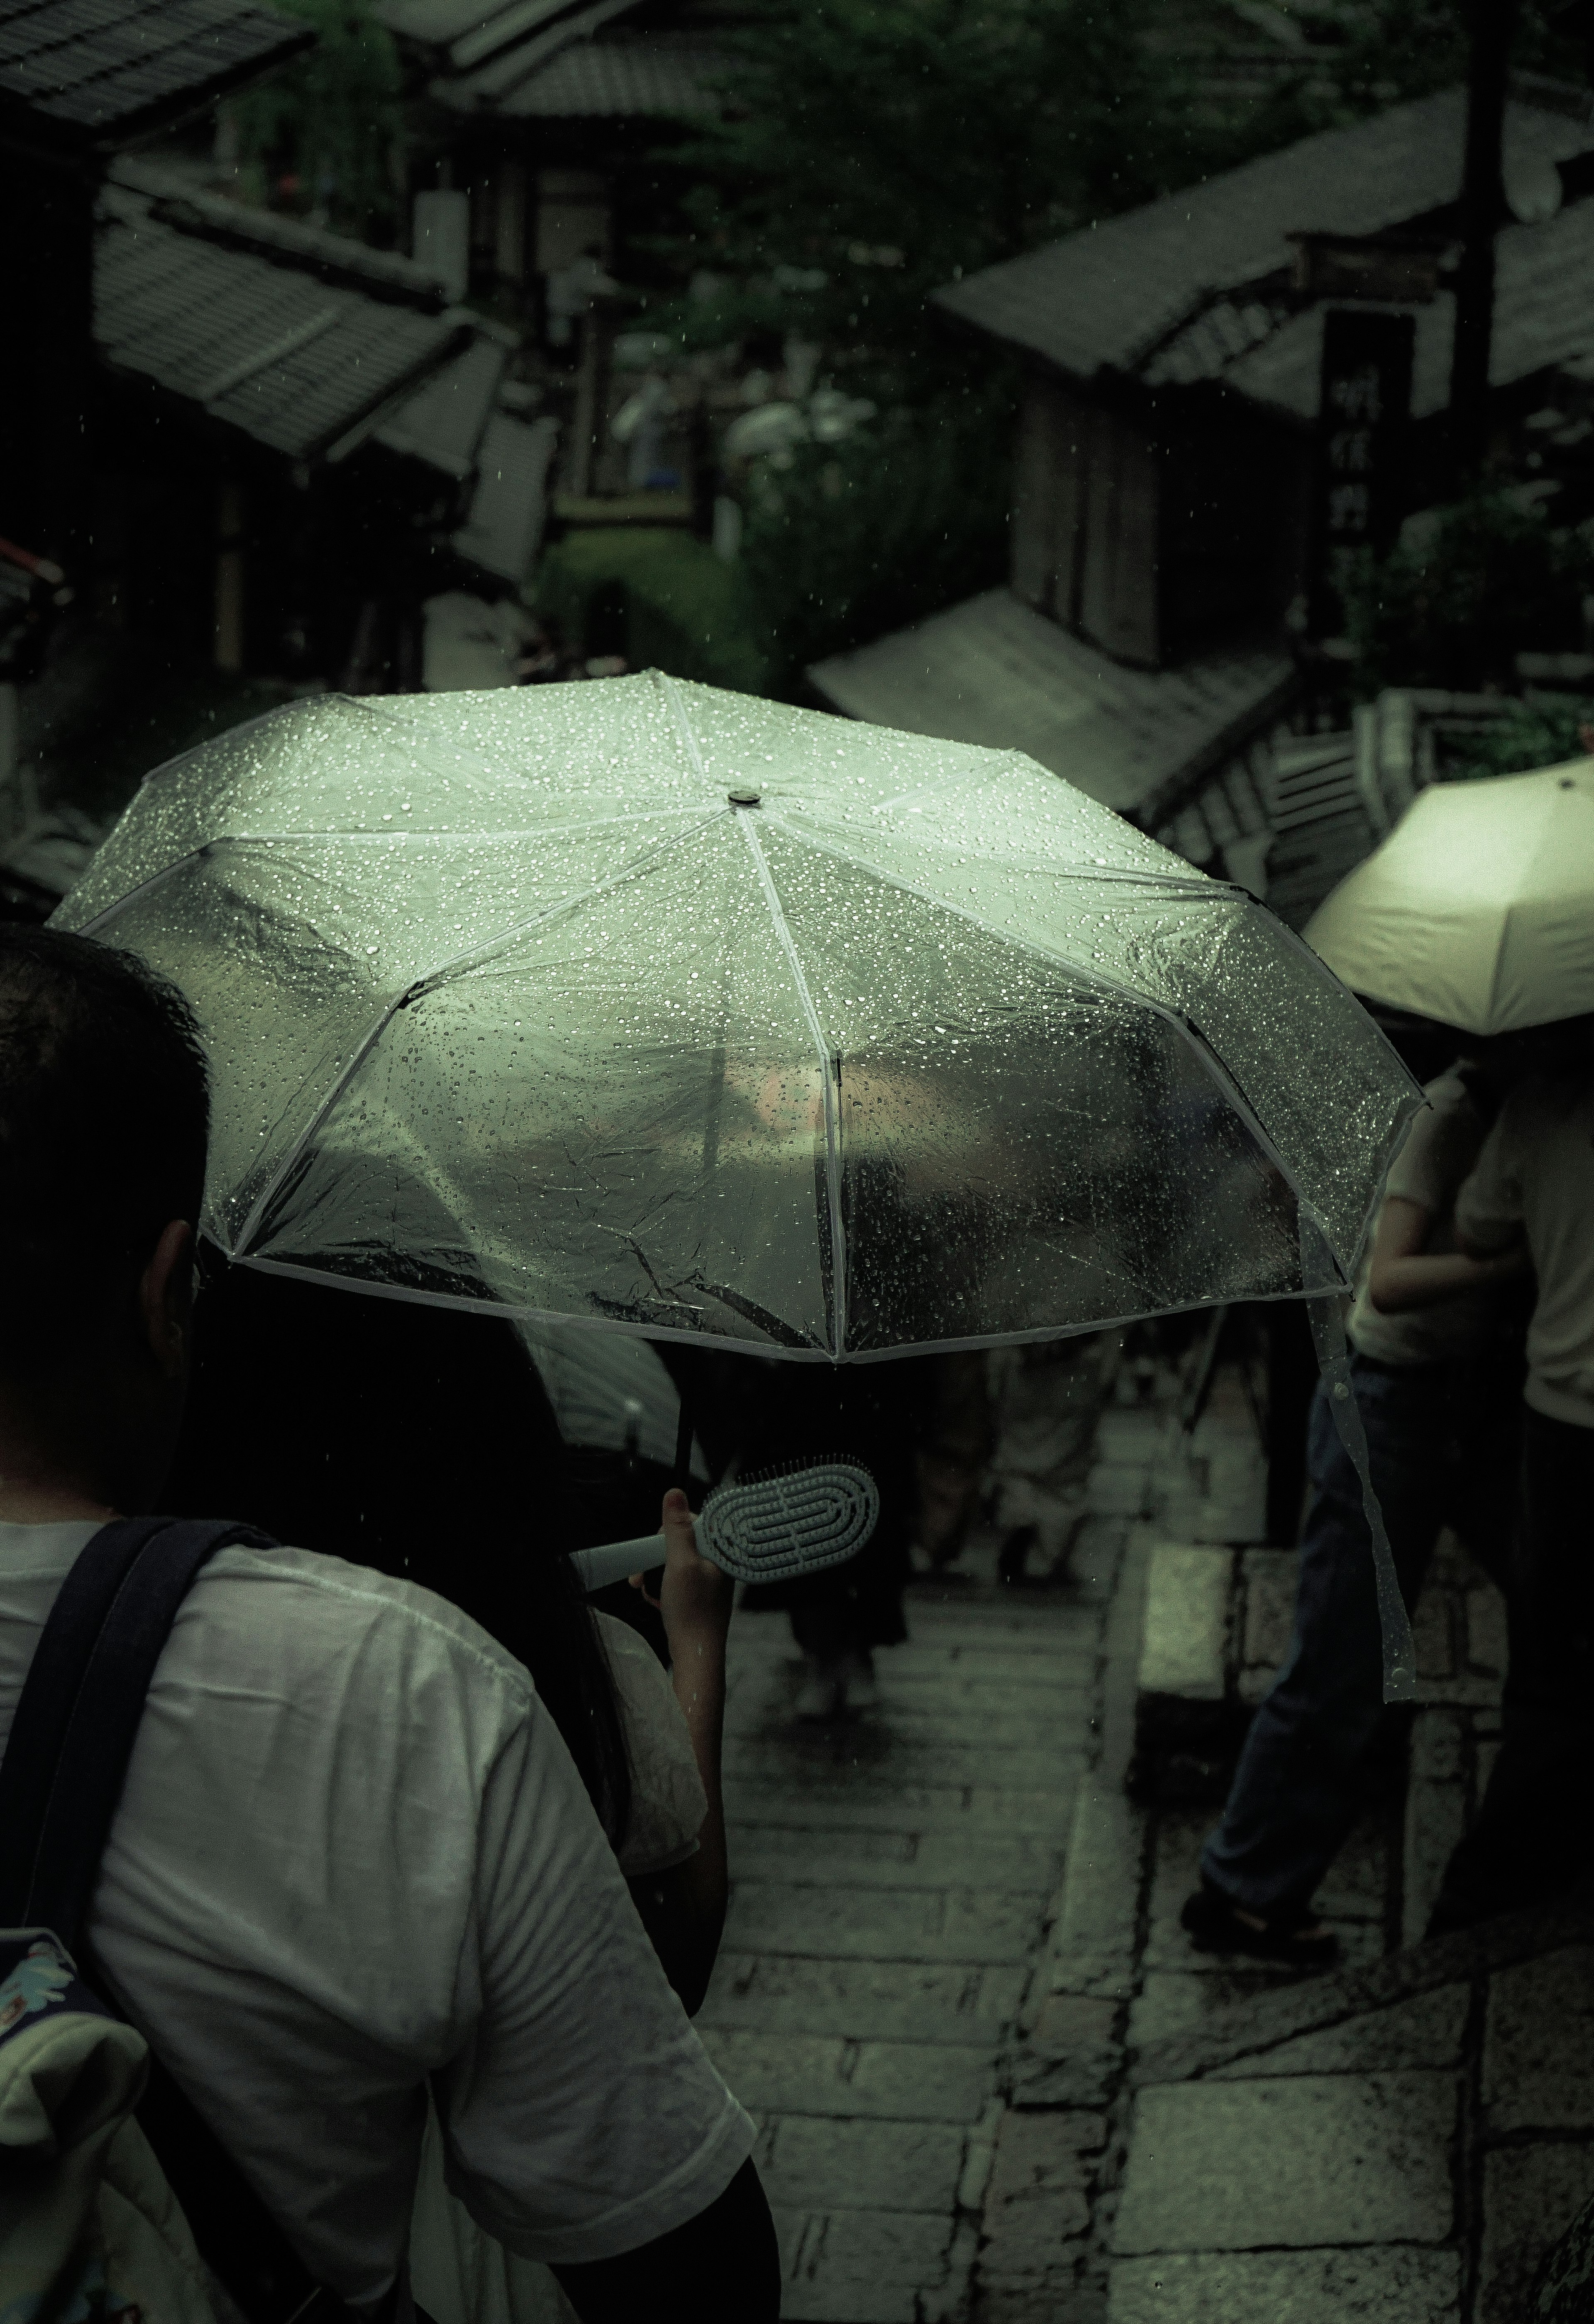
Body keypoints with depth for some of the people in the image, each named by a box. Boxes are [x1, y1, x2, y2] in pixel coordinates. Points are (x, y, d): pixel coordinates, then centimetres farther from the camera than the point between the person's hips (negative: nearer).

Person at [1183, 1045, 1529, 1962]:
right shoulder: (1453, 1113, -21)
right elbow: (1390, 1280, -31)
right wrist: (1522, 1258, -40)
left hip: (1486, 1394, 8)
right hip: (1398, 1401, -8)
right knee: (1341, 1672, -3)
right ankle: (1245, 1895, 11)